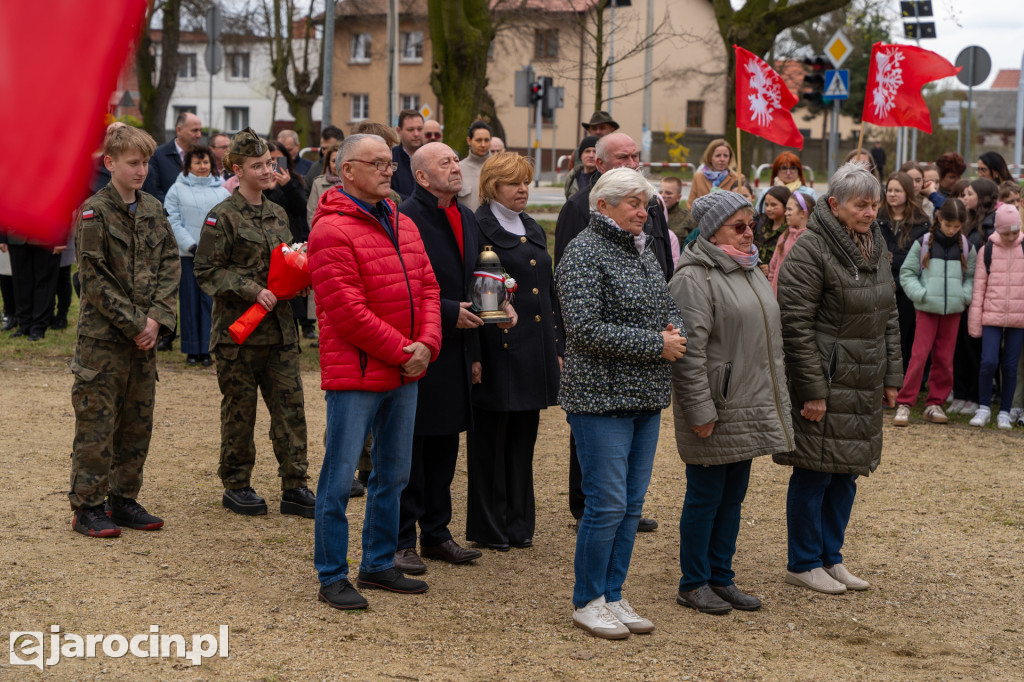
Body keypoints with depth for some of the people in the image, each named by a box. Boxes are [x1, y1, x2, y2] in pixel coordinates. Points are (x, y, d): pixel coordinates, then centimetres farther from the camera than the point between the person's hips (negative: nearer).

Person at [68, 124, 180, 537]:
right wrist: (134, 323, -14)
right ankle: (87, 507, 7)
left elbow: (170, 266, 6)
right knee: (96, 426, -1)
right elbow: (94, 279, -13)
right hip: (102, 337, -6)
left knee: (137, 424, 11)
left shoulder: (153, 210, 10)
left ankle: (123, 499, 22)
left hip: (144, 336, 6)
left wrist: (156, 317, -8)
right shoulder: (94, 212, -9)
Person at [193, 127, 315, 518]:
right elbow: (207, 271, -11)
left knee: (291, 407, 3)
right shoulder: (223, 217, -7)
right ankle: (236, 485, 17)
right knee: (239, 411, 4)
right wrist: (252, 291, -19)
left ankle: (294, 488, 9)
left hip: (280, 327, 6)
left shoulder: (278, 215, 13)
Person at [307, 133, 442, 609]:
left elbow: (427, 288, 11)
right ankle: (332, 578, 8)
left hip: (405, 374, 8)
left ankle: (378, 564, 29)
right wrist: (401, 352, -15)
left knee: (394, 474, 17)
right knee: (339, 479, -1)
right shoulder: (331, 231, -14)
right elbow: (347, 311, -19)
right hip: (354, 376, -8)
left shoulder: (403, 226, 12)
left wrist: (426, 344, -6)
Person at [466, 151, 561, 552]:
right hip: (497, 349, -7)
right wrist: (474, 356, -18)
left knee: (523, 438, 12)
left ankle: (518, 522, 21)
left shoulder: (533, 230, 17)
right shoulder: (479, 228, -7)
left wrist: (556, 347, 15)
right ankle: (488, 528, 10)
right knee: (491, 440, 1)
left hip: (534, 349, 7)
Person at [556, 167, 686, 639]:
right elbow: (584, 328, -21)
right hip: (601, 398, -8)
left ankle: (612, 596, 20)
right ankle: (587, 601, 8)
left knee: (632, 503, 10)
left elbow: (668, 308, 24)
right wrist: (656, 345, -18)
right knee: (607, 503, -6)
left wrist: (675, 332, -1)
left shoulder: (642, 251, 14)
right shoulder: (584, 254, -11)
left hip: (644, 398, 8)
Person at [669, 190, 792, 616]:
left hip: (749, 411, 9)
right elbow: (689, 349, -18)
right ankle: (693, 584, 12)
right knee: (705, 496, 1)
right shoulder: (695, 278, -13)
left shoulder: (749, 272, 16)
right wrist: (700, 410, -21)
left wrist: (774, 399, 21)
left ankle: (721, 578, 24)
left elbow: (768, 336, 24)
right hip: (716, 411, -8)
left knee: (733, 497, 14)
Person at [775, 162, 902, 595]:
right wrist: (812, 389, -18)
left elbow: (889, 316, 19)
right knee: (815, 473, -1)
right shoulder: (810, 251, -14)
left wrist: (892, 376, 14)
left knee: (846, 473, 13)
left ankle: (831, 558, 26)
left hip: (864, 383, 8)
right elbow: (796, 325, -17)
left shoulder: (876, 248, 12)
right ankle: (803, 563, 12)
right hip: (824, 383, -8)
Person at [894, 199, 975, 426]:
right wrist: (920, 293, -11)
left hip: (953, 310, 3)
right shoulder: (923, 243, -2)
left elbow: (971, 277, 15)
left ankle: (935, 404, 15)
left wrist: (965, 295, -2)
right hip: (927, 308, -3)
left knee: (944, 358, 5)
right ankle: (904, 404, -3)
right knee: (919, 355, -8)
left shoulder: (967, 248, 6)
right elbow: (907, 273, 1)